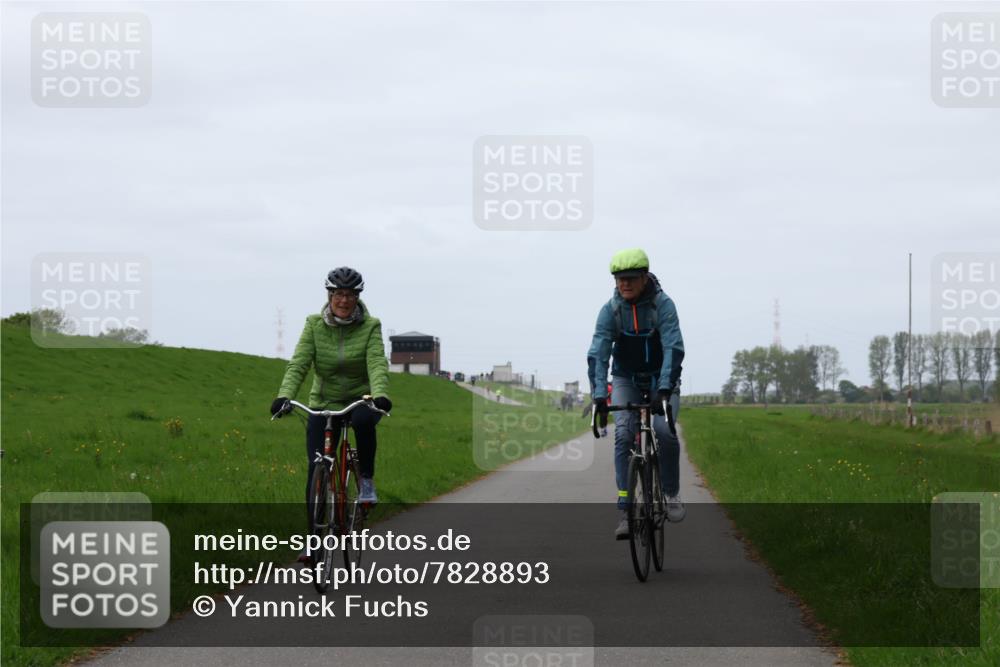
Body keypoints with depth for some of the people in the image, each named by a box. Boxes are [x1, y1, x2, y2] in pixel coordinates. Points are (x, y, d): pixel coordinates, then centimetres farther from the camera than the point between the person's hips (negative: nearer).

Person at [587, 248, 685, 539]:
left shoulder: (663, 304, -20)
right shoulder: (610, 310, -15)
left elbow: (673, 348, -29)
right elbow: (598, 354, -22)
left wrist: (665, 389, -42)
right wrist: (599, 395, -36)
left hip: (661, 379, -1)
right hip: (626, 380, 1)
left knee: (664, 431, -23)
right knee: (624, 435, -18)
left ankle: (672, 493, 0)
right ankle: (625, 511, -18)